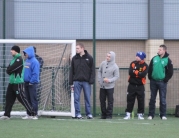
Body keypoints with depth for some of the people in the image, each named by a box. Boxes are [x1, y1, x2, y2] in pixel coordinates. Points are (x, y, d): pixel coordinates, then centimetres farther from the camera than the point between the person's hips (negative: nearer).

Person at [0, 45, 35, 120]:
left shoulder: (19, 59, -13)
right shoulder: (14, 58, 17)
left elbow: (11, 69, -19)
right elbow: (8, 70, 14)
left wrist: (9, 70, 0)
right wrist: (9, 71, -6)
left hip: (18, 82, -9)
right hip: (12, 82, 9)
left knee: (22, 98, -9)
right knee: (9, 98, 7)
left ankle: (31, 113, -6)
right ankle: (7, 114, 10)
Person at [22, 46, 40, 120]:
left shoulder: (34, 61, -14)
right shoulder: (26, 61, 11)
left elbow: (35, 73, -18)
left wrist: (31, 82, -18)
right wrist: (24, 80, 11)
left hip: (32, 83, -8)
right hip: (26, 83, 8)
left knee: (33, 99, -5)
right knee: (28, 99, 12)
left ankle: (35, 115, -2)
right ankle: (28, 114, 18)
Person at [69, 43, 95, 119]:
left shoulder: (89, 58, 1)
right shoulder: (74, 58, 7)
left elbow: (92, 70, -1)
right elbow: (71, 70, 8)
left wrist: (91, 80, -10)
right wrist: (71, 81, 2)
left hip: (86, 81, -2)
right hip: (77, 81, 2)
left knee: (87, 98, 3)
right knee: (76, 98, 0)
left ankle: (88, 114, 10)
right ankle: (78, 114, 6)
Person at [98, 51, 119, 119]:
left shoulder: (115, 66, -8)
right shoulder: (103, 63, 4)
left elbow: (116, 76, -7)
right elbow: (99, 71, 13)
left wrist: (109, 80, -20)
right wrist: (99, 80, 2)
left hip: (110, 86, -4)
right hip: (102, 86, 4)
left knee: (110, 101, -1)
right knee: (102, 100, 9)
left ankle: (109, 115, 5)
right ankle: (103, 114, 19)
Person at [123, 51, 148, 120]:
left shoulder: (145, 66, -3)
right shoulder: (133, 63, 2)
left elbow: (143, 75, -18)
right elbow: (130, 72, -12)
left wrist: (135, 72, -11)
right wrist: (138, 73, -13)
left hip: (140, 86, -1)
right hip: (132, 85, 1)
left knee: (141, 100, 1)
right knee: (130, 100, 2)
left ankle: (140, 114, 11)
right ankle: (128, 114, 6)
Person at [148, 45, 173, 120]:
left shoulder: (168, 60, -3)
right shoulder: (154, 59, 7)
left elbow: (170, 72, -2)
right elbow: (150, 69, 13)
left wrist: (165, 80, -6)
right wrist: (150, 78, 6)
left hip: (162, 82, -3)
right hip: (153, 82, 3)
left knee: (163, 99, -2)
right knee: (152, 99, 6)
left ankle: (163, 115, 4)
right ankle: (151, 114, 10)